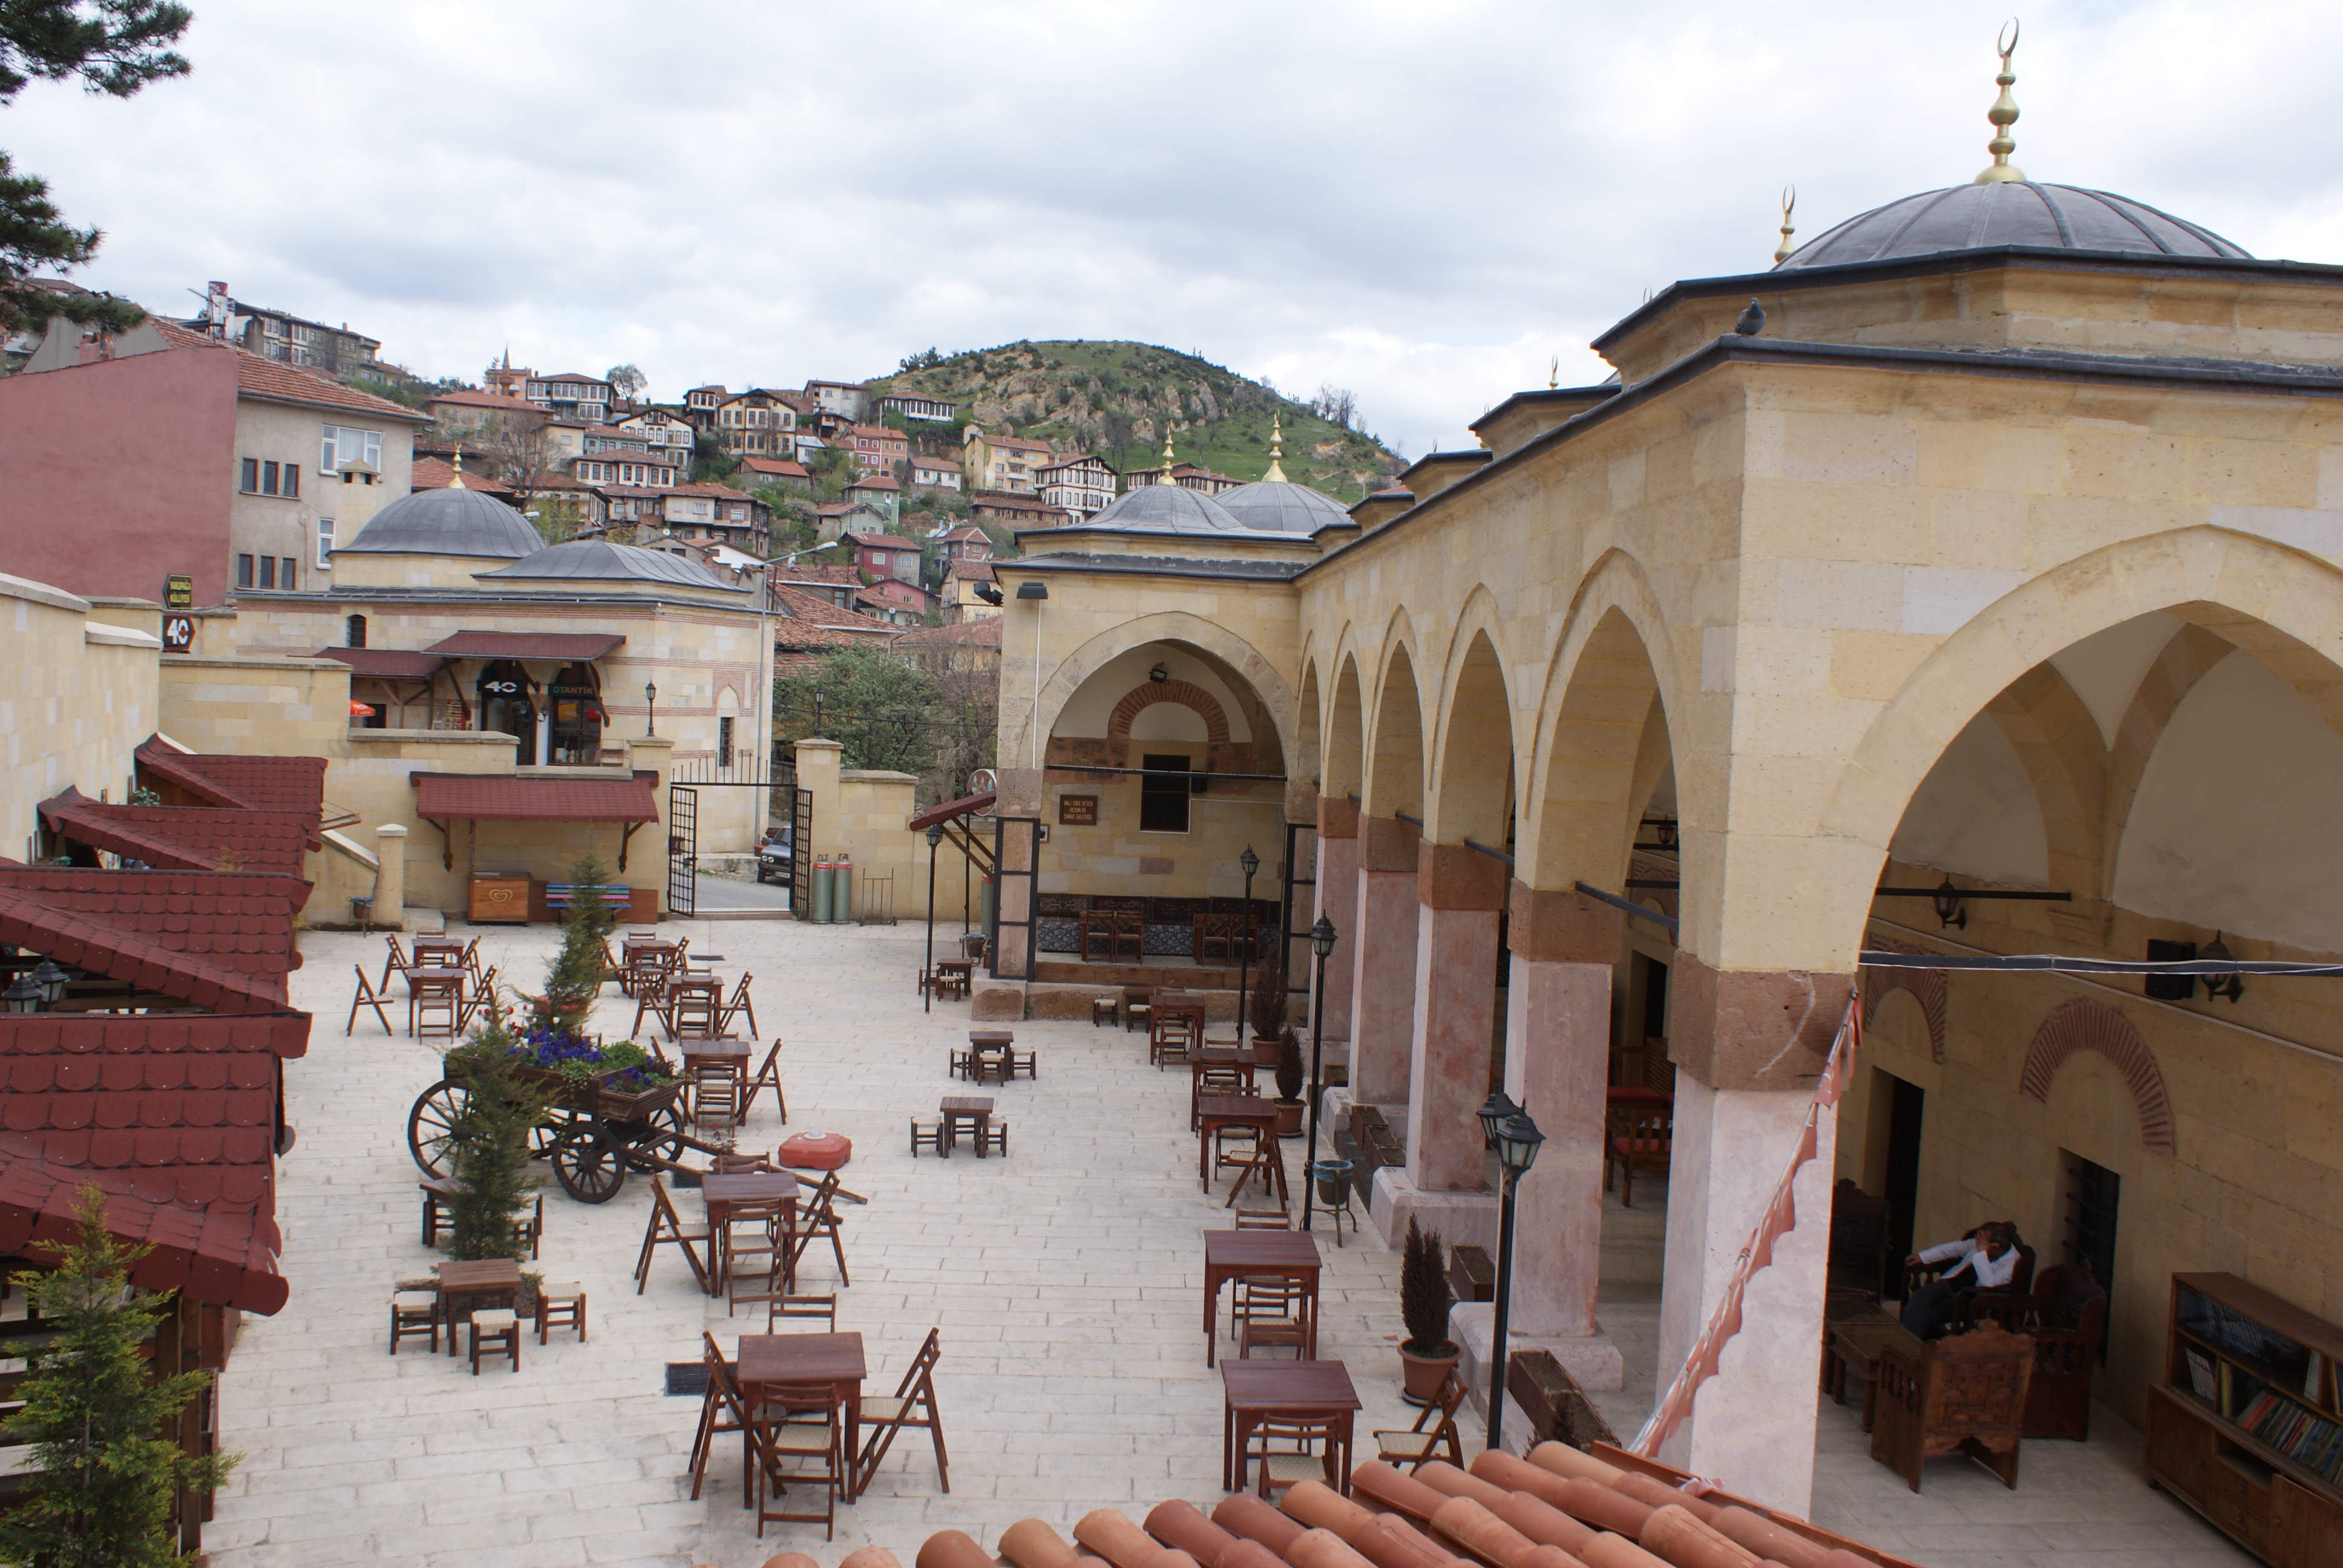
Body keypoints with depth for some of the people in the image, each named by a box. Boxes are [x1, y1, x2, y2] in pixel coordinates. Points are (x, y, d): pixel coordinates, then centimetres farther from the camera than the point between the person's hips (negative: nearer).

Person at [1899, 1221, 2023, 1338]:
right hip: (1951, 1283, 6)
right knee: (1920, 1296, -23)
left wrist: (1982, 1253, -30)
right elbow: (1954, 1248, 17)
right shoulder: (1977, 1243, -1)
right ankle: (1907, 1337, -28)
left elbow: (1989, 1284, -32)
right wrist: (1922, 1257, 17)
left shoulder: (2012, 1262, -18)